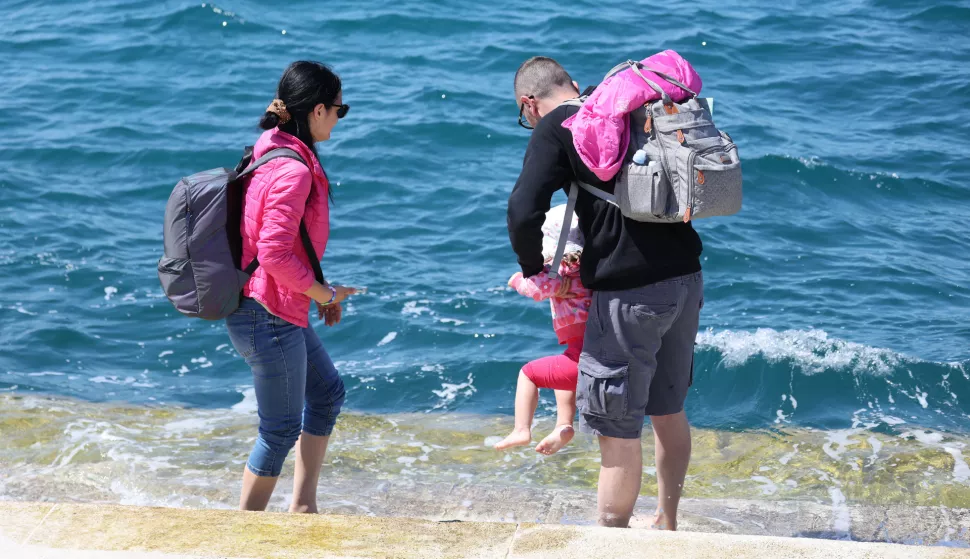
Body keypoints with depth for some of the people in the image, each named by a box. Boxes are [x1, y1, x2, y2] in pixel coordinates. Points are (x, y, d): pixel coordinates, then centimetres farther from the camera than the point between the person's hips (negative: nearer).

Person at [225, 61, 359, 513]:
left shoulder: (274, 152, 8)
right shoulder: (293, 170, -23)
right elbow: (275, 254, -28)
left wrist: (320, 292, 12)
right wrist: (324, 294, -13)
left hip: (279, 310, 10)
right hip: (269, 316, -10)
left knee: (327, 392, 22)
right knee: (281, 429, 2)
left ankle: (302, 505, 28)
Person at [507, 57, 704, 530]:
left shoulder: (555, 128, -5)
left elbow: (524, 213, -17)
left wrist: (532, 269, 3)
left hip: (629, 291, -7)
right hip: (686, 277, 8)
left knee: (618, 430, 2)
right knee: (669, 410, 22)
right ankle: (666, 525, 37)